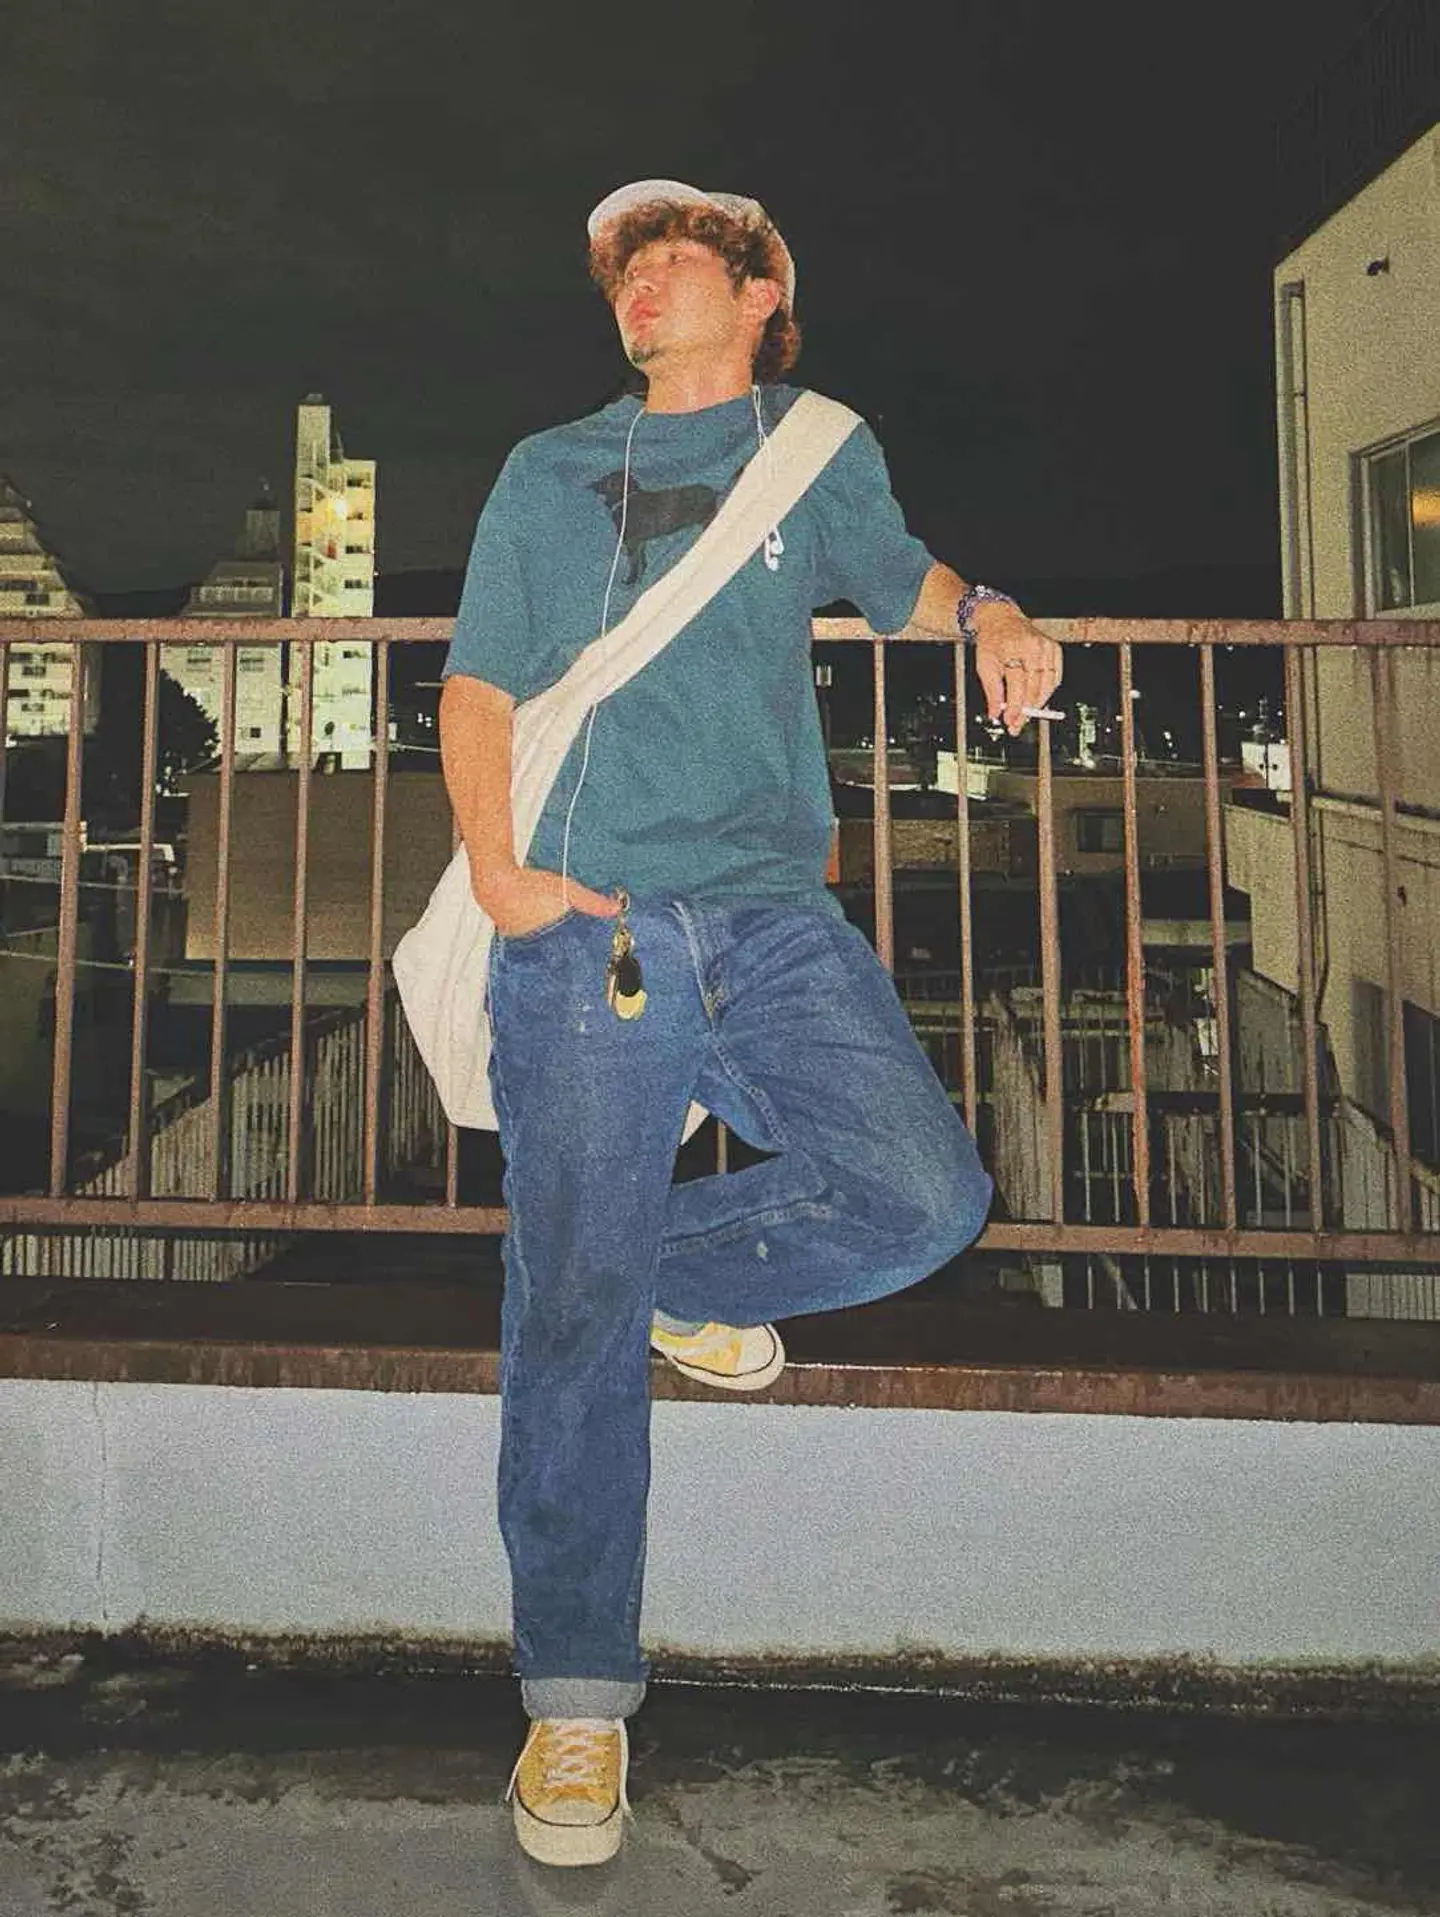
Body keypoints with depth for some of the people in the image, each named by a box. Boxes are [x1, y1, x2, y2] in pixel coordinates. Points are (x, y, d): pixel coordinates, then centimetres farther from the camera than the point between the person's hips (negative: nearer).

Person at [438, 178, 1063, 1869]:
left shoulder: (819, 450, 19)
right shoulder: (547, 473, 16)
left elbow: (896, 574, 34)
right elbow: (479, 684, 11)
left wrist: (989, 616, 10)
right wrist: (496, 865, -6)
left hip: (772, 921, 2)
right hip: (582, 935, -1)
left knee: (921, 1196, -17)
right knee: (570, 1324, -4)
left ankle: (675, 1267, 14)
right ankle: (577, 1697, 12)